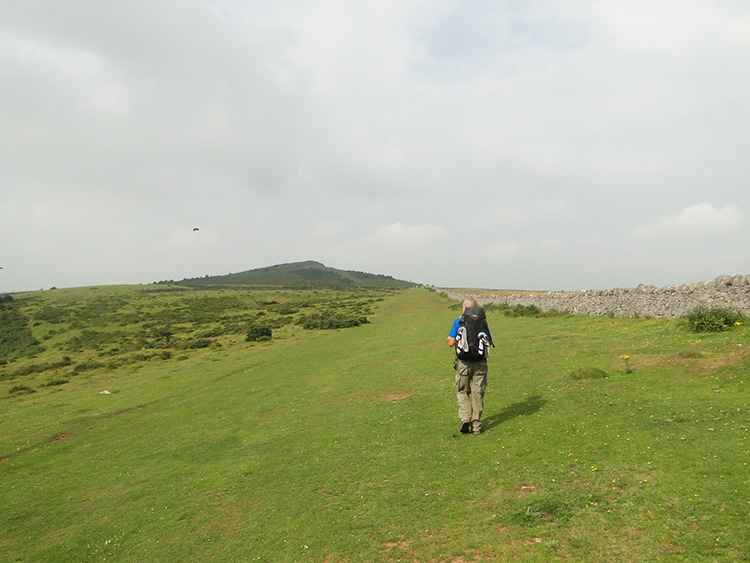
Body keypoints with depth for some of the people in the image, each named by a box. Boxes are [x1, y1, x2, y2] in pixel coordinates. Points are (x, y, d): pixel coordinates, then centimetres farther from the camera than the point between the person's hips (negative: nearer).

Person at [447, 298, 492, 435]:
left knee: (462, 392, 14)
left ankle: (465, 419, -4)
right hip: (480, 363, 2)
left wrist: (450, 338, 15)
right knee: (478, 393, 10)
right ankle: (476, 426, 14)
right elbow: (489, 342, 9)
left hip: (464, 362, -1)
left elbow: (451, 343, -6)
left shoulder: (458, 322, -3)